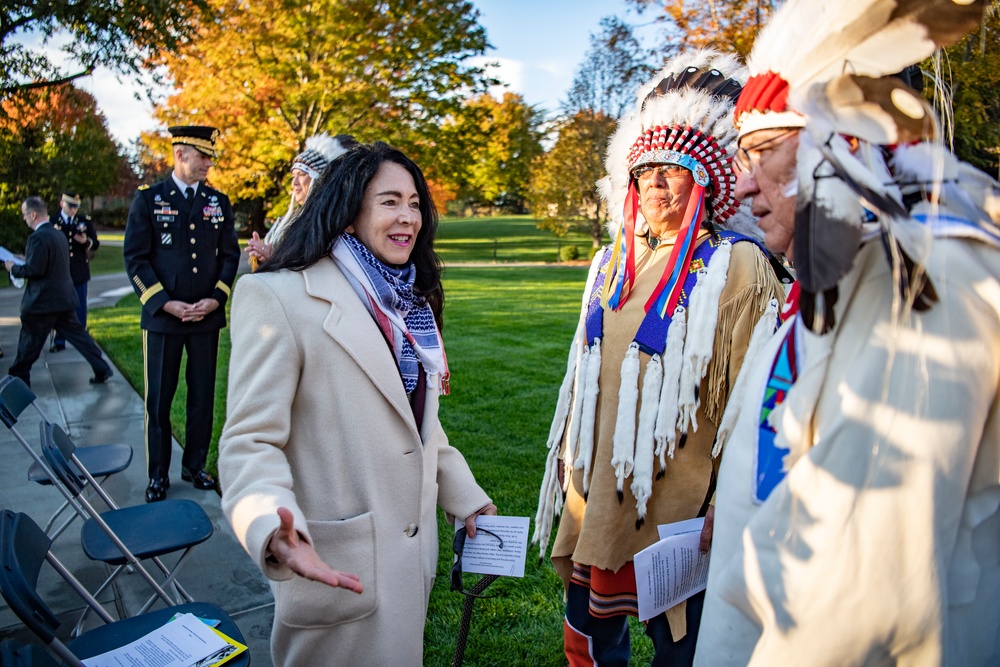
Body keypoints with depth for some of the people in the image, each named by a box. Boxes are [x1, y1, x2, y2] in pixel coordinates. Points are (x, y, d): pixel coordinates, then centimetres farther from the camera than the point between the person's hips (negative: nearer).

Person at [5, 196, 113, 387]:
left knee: (29, 343, 6)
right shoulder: (58, 234, 11)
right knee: (77, 334, 10)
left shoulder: (38, 237, -19)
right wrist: (24, 260, 19)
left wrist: (14, 268, -6)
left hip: (42, 302, -8)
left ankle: (18, 379, 18)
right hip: (64, 298, 8)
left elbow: (34, 270, -22)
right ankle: (102, 369, 6)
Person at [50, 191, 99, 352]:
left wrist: (87, 241, -15)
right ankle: (59, 342, 11)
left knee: (80, 307, 6)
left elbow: (96, 244, 6)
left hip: (80, 271, 1)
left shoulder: (85, 221, 7)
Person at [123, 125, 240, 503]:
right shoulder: (148, 199, 0)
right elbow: (135, 259, -3)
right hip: (162, 316, -2)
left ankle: (195, 465, 25)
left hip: (208, 316, 2)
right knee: (159, 399, 6)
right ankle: (158, 475, 20)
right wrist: (166, 303, -12)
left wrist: (216, 299, -5)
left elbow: (230, 255, 8)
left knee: (203, 396, 9)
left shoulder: (218, 202, 8)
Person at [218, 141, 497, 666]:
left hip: (414, 553, 7)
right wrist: (275, 532, -36)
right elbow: (250, 440, -20)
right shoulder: (278, 297, -16)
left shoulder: (409, 301, 9)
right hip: (337, 568, -7)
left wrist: (465, 499, 15)